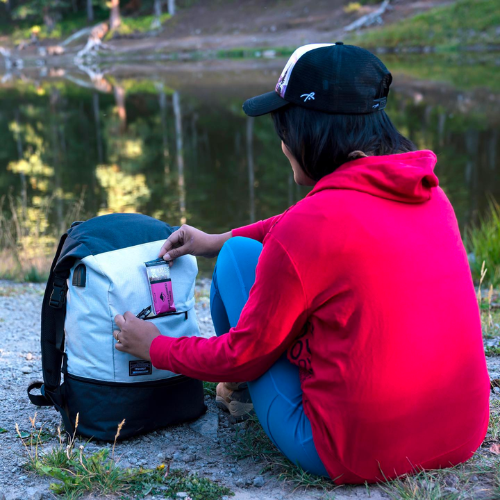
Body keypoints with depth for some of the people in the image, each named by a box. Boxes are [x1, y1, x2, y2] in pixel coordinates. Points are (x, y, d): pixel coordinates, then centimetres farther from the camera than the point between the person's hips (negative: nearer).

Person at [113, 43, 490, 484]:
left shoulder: (306, 231, -19)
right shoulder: (430, 193, 2)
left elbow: (241, 354, -5)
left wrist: (153, 346, 13)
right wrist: (217, 240, 27)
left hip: (355, 455, -7)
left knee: (240, 255, 6)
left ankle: (244, 393, 29)